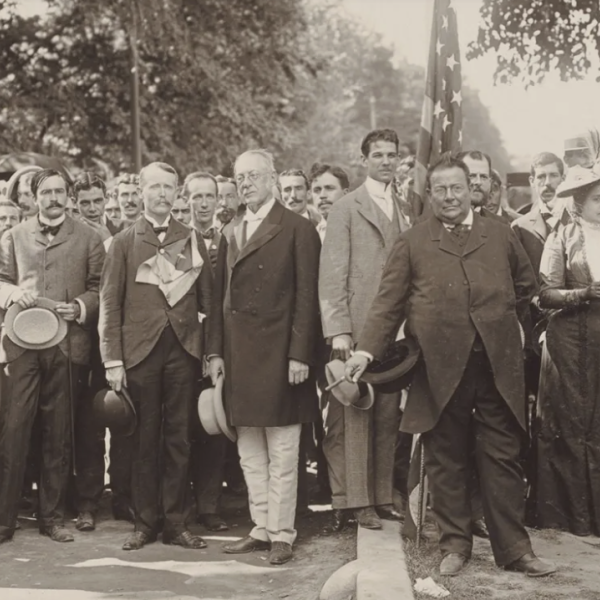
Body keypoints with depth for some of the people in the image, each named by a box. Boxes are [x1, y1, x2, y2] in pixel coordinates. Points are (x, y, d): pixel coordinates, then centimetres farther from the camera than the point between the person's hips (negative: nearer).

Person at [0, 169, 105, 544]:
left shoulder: (89, 239, 10)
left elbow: (100, 288, 7)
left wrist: (80, 307, -12)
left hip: (67, 345, 0)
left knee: (60, 434, 4)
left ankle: (53, 515, 14)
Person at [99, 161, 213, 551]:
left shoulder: (191, 239, 10)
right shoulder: (124, 242, 6)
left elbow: (208, 299, 8)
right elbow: (110, 304, 3)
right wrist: (113, 360, -4)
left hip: (184, 348, 1)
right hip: (140, 351, -1)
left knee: (179, 439, 4)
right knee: (144, 440, 4)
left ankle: (176, 523, 12)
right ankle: (145, 522, 14)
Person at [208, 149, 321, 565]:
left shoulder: (298, 230, -4)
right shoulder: (231, 235, 15)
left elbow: (307, 297, -9)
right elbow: (222, 297, 15)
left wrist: (300, 355, -15)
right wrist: (217, 351, 8)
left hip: (278, 355, -6)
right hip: (239, 356, 7)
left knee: (282, 453, 1)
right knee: (250, 453, 12)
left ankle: (282, 534, 9)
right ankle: (261, 528, 22)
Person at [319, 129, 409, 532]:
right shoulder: (346, 209, 1)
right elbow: (332, 276, -5)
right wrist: (338, 330, -12)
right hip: (358, 327, -5)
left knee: (388, 416, 6)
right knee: (355, 415, -3)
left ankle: (381, 497, 14)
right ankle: (354, 502, 2)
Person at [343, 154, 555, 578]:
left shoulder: (500, 236, 12)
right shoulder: (412, 244, 7)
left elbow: (527, 288, 24)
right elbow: (388, 302, 0)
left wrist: (518, 331, 17)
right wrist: (367, 349, -10)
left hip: (498, 368, 1)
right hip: (441, 369, -1)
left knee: (503, 459, 4)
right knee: (446, 462, 6)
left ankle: (514, 549, 12)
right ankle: (456, 545, 18)